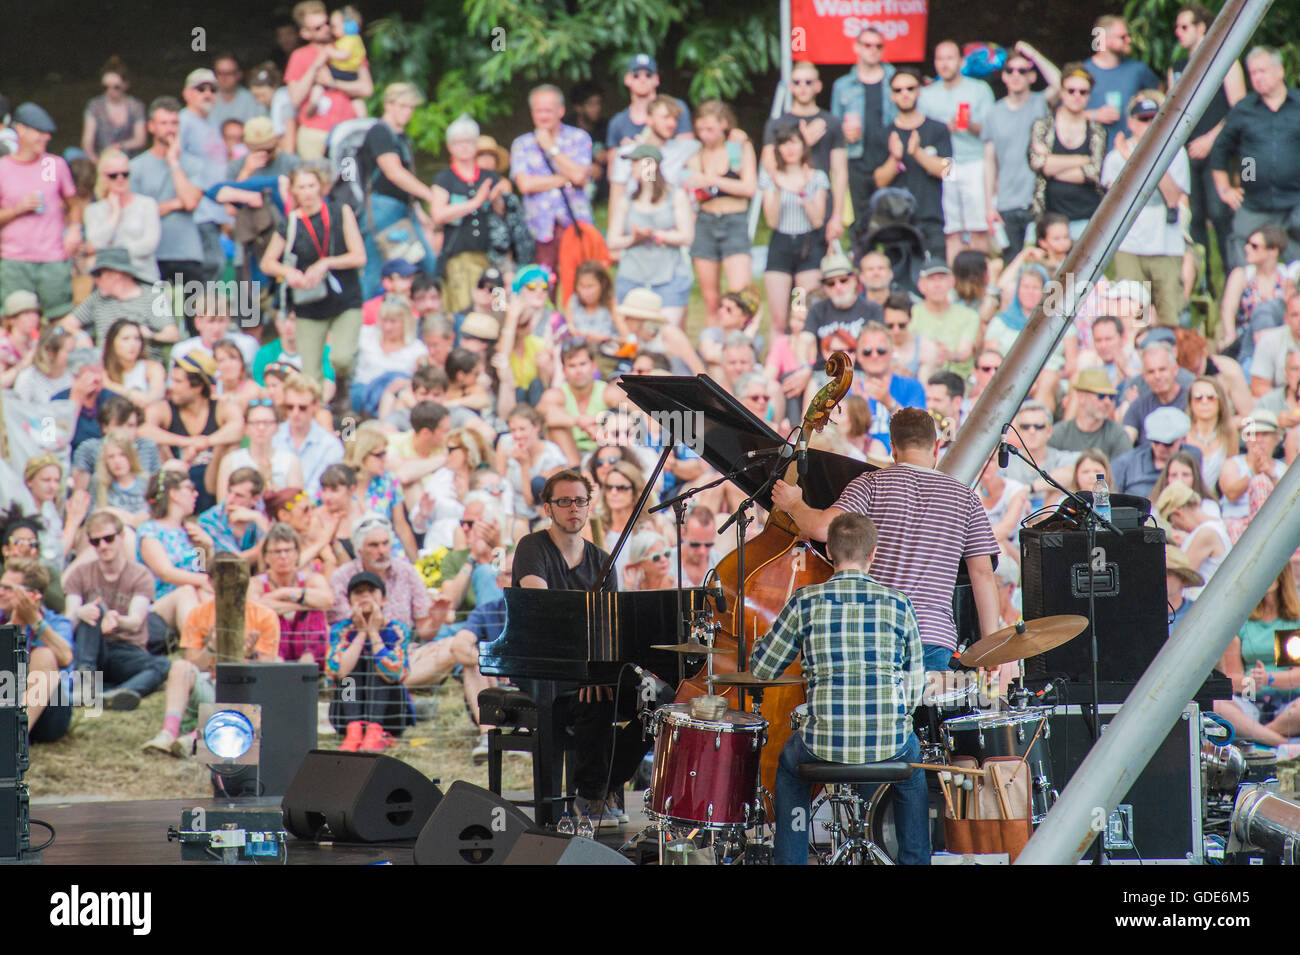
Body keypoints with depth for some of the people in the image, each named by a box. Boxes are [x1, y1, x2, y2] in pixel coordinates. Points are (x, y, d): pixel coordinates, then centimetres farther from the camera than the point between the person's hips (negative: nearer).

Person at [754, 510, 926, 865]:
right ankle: (915, 860, 34)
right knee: (913, 767, 38)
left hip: (825, 742, -1)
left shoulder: (806, 602, -3)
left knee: (790, 763, 35)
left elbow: (761, 668, 6)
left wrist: (771, 636, 26)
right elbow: (915, 688, 4)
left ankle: (789, 860, 32)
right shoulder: (897, 603, 0)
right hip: (889, 742, 1)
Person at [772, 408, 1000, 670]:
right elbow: (983, 575, 7)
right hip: (936, 634, 1)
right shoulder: (965, 497, 9)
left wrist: (794, 504, 11)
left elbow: (823, 528, -11)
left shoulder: (873, 483, 2)